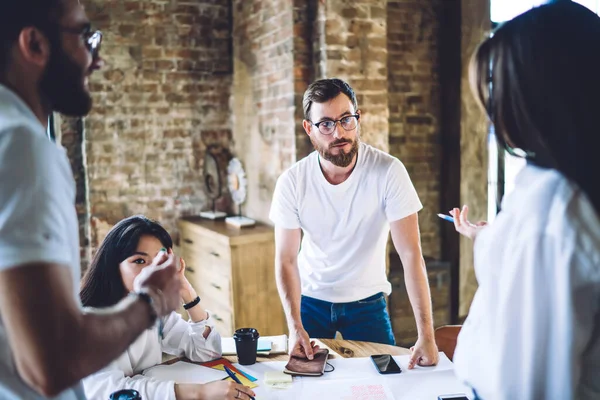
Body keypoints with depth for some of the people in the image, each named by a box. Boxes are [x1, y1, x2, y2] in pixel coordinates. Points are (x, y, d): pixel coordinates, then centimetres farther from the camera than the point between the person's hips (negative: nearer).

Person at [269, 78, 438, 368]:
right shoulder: (292, 182, -16)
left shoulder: (388, 172, -22)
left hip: (367, 303, -1)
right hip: (310, 301, 1)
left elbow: (411, 253, -24)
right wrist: (295, 327, -23)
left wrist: (426, 335, -29)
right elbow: (286, 259, -12)